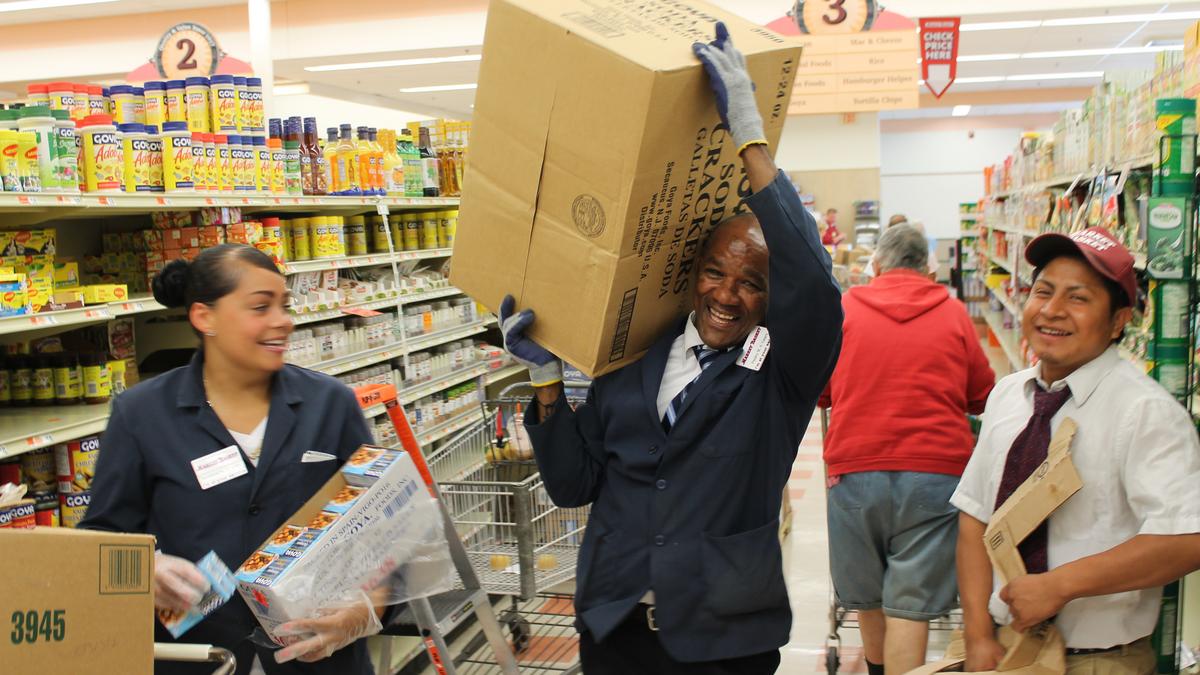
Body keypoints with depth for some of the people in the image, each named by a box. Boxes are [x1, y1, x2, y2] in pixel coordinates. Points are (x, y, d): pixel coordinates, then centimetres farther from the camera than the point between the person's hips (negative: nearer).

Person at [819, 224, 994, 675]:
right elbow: (983, 396, 15)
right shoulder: (953, 313, 5)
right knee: (910, 610, 0)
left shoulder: (843, 308, 4)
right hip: (935, 471, -1)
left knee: (867, 598, 18)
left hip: (855, 470, 1)